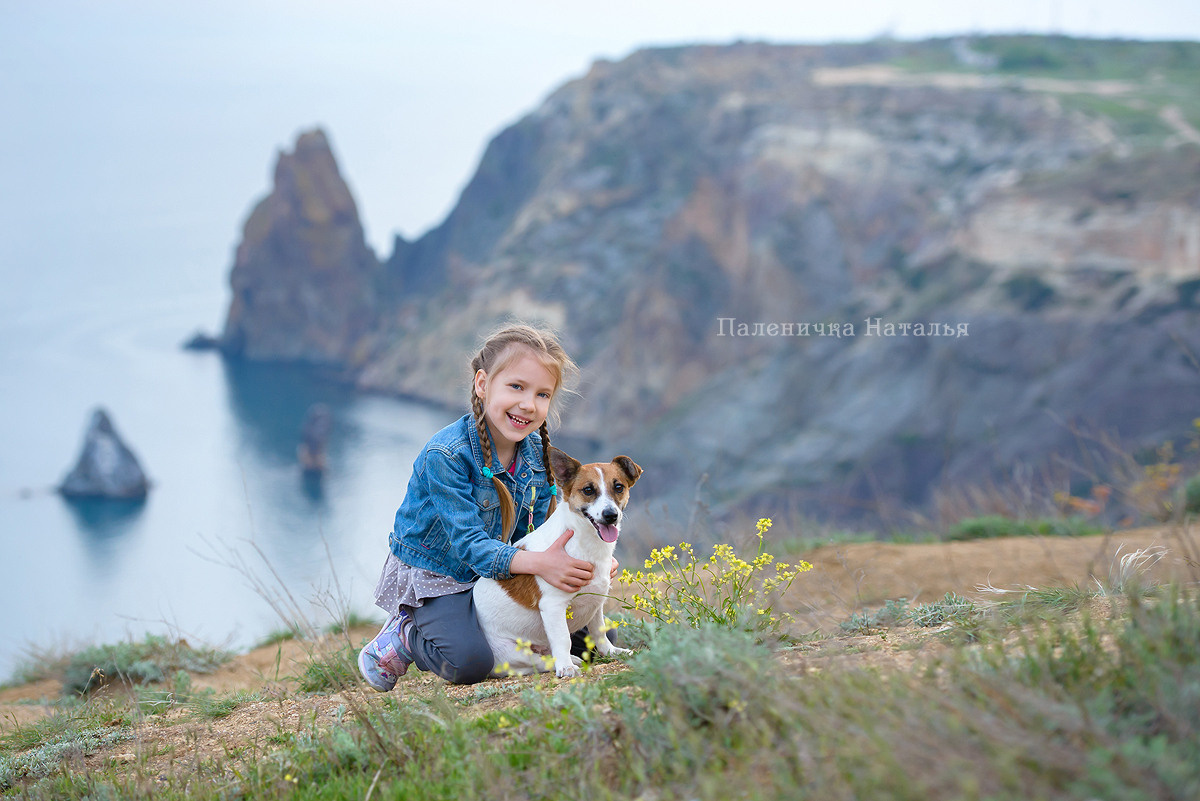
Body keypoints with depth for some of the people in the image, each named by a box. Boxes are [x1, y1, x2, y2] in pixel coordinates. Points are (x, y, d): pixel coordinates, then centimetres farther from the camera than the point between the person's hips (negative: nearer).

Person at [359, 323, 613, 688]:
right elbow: (468, 543, -30)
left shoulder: (536, 452, -6)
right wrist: (539, 563, -44)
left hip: (494, 573, 7)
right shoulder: (445, 455, -28)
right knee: (470, 663, -31)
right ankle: (402, 637, 2)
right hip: (432, 576, -7)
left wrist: (589, 557, -24)